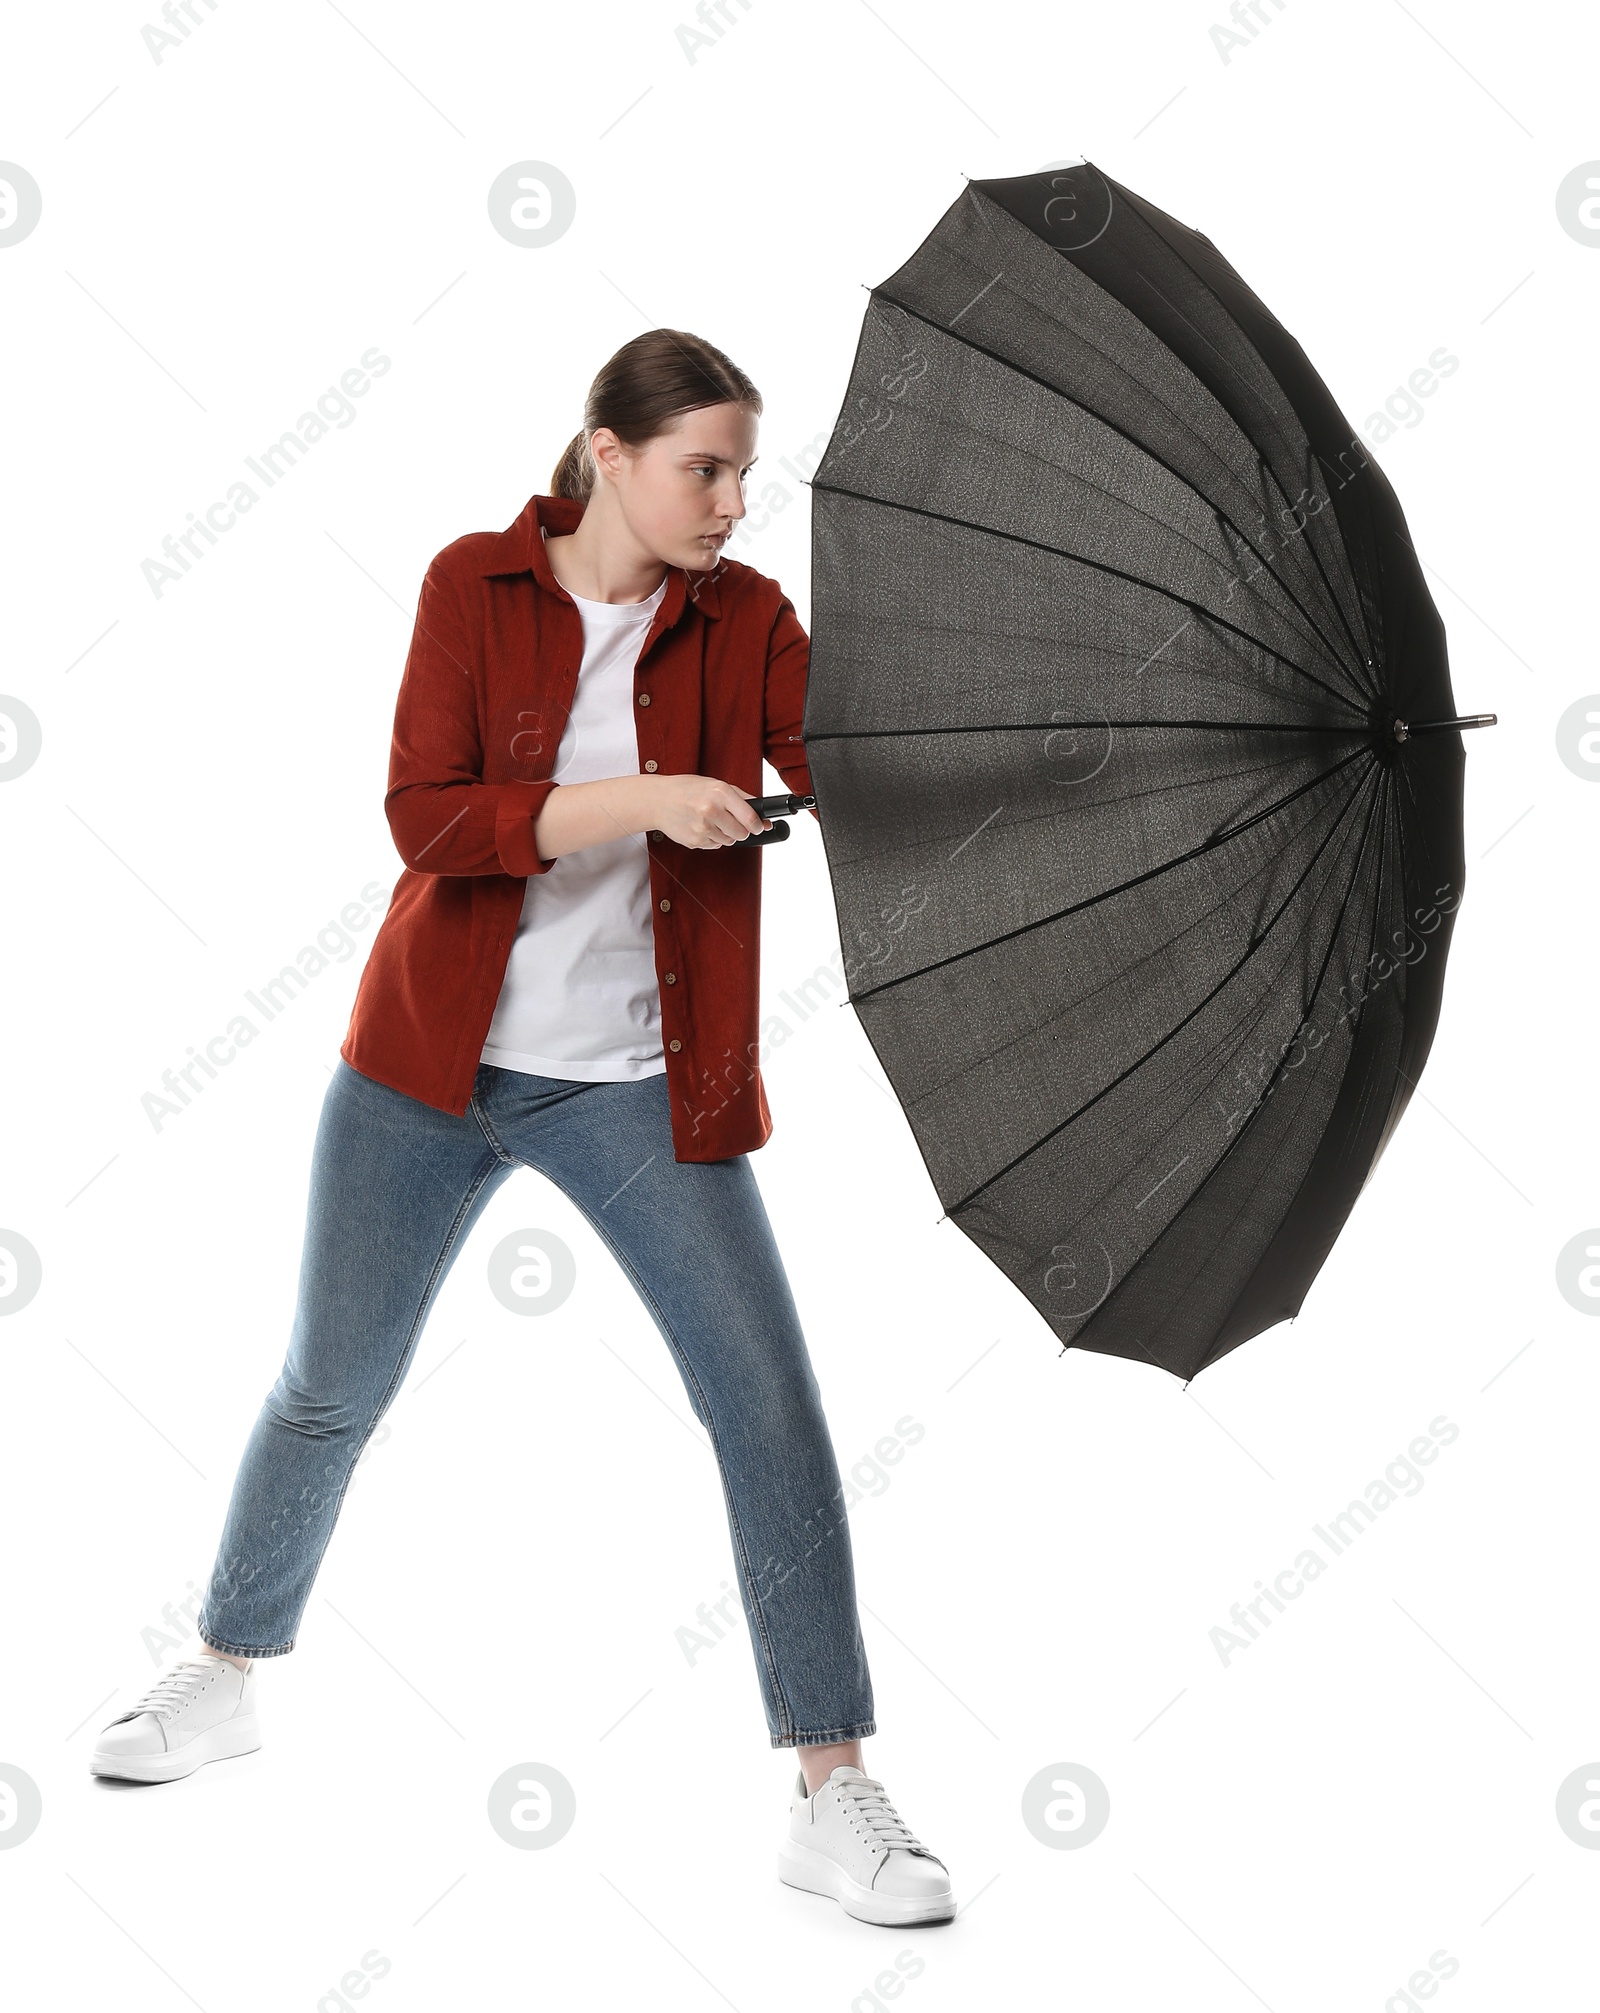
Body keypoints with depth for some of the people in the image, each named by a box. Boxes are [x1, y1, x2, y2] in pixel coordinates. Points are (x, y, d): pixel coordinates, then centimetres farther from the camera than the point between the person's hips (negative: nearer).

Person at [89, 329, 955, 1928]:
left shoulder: (746, 619, -2)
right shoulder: (477, 584, -5)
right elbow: (424, 818, -16)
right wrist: (629, 801, -27)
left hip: (642, 1085, 1)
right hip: (431, 1066, 0)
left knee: (770, 1405, -8)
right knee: (331, 1391, 13)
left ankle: (832, 1796, 4)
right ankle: (221, 1679, 39)